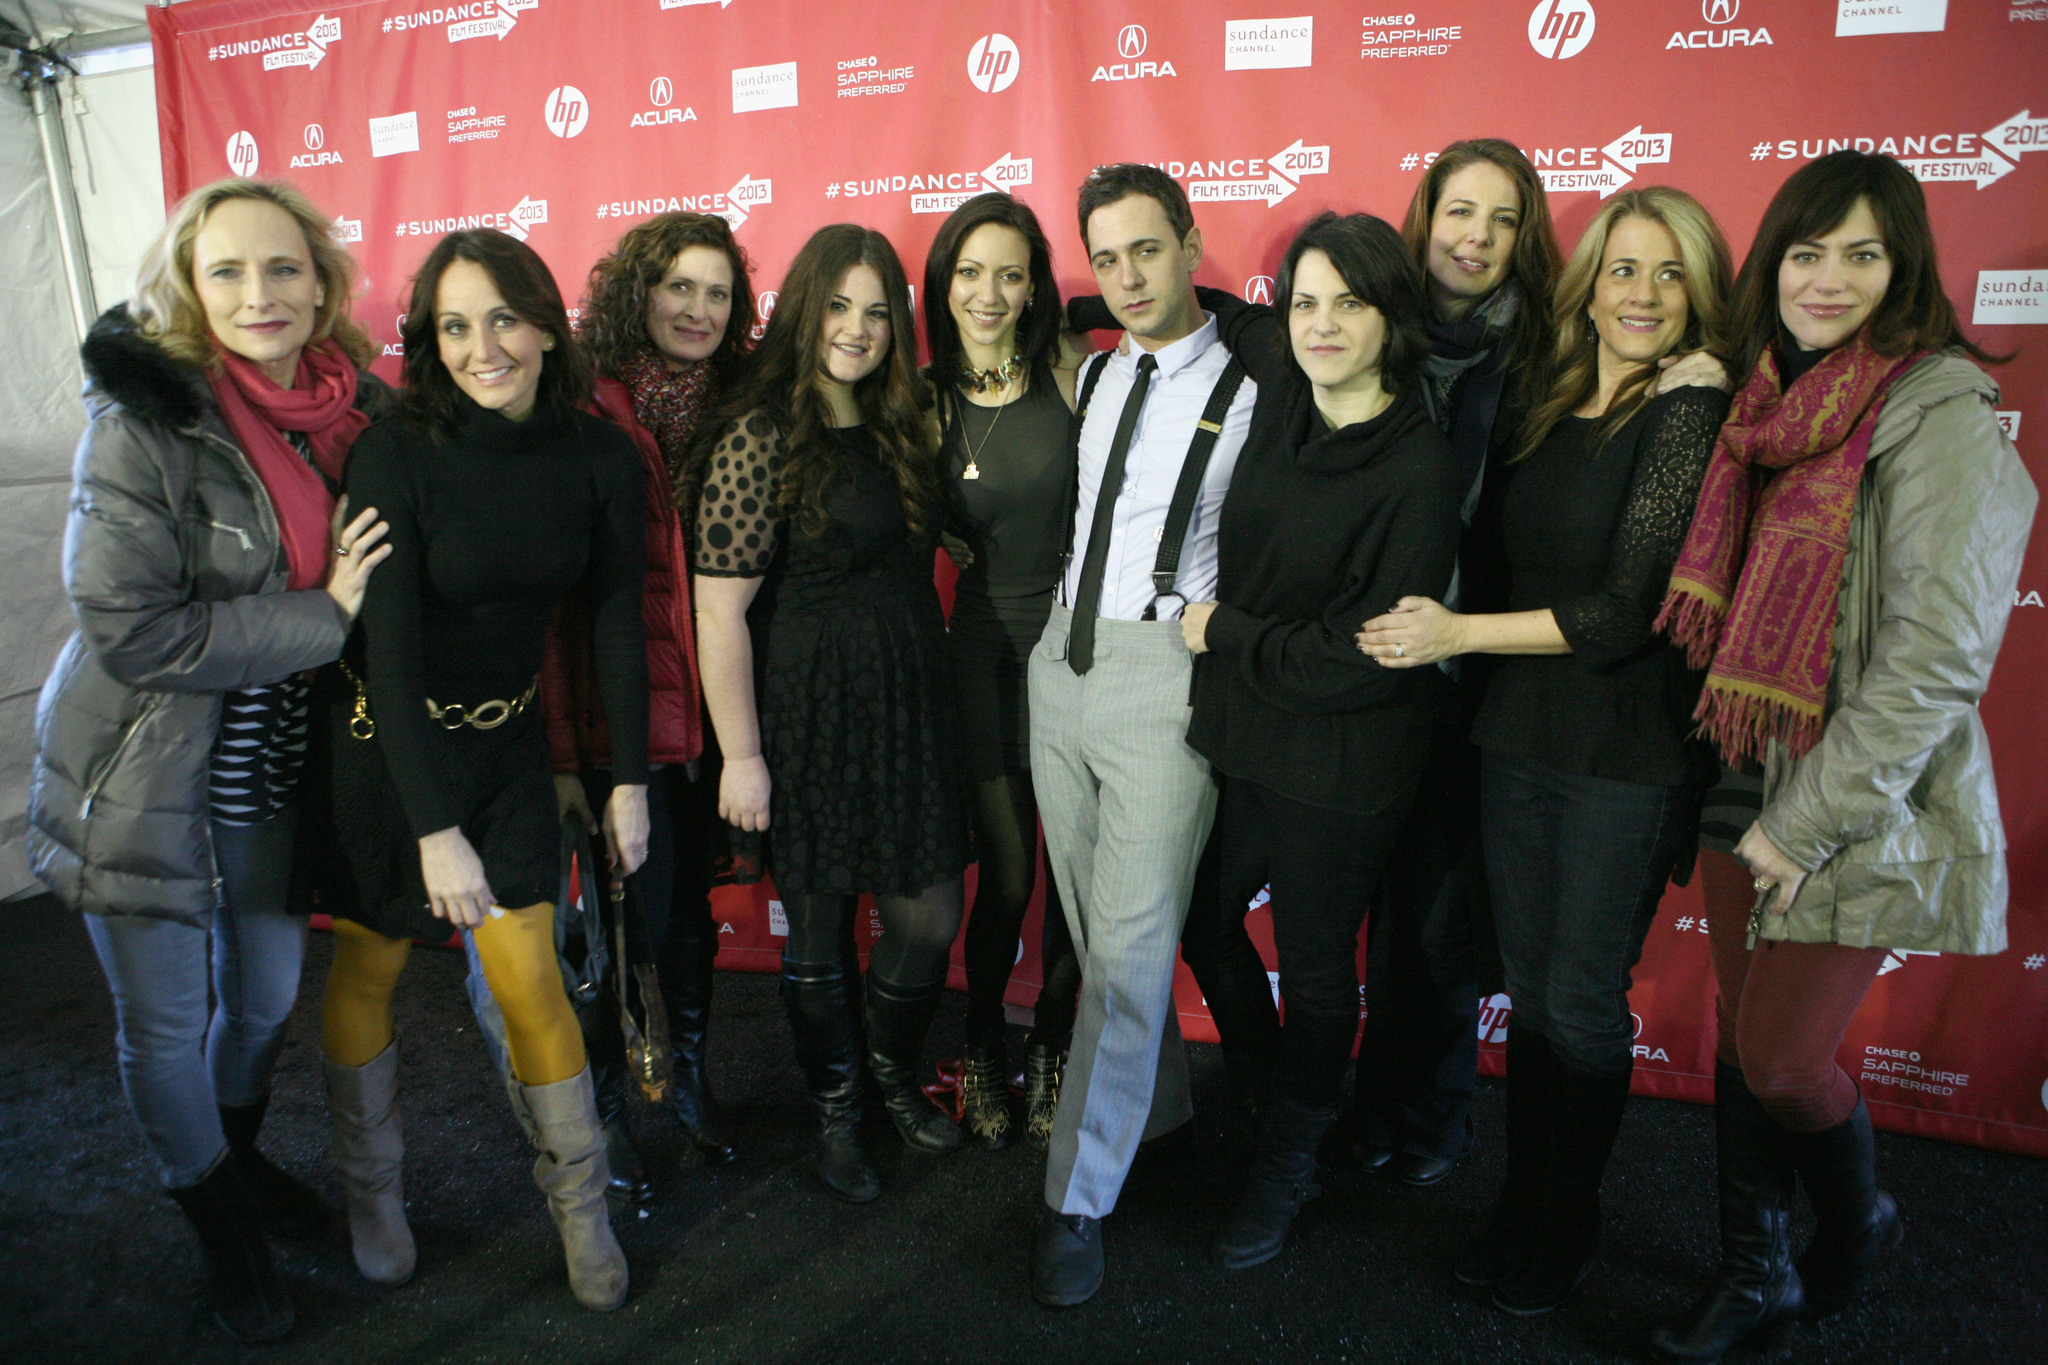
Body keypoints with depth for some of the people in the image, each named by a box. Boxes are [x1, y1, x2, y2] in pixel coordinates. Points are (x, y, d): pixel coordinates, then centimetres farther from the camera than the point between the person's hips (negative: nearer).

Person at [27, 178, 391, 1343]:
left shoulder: (359, 409, -2)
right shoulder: (141, 418, -18)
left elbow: (383, 572, 13)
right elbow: (135, 628, -23)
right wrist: (324, 616, -21)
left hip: (277, 768, 5)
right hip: (146, 781, -4)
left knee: (270, 998, 20)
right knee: (165, 1027, 12)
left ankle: (239, 1156, 50)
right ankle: (221, 1221, 38)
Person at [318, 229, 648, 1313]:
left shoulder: (597, 455, -9)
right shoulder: (396, 455, -20)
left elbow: (616, 620, -2)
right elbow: (390, 649, -21)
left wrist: (628, 779, -1)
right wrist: (436, 827, -23)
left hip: (509, 744, 2)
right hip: (390, 748, -2)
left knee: (531, 983, 3)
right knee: (367, 975, 14)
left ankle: (581, 1205, 22)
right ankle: (371, 1199, 36)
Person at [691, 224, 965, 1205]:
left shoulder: (898, 428, 10)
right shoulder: (760, 437, -12)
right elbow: (720, 612, -14)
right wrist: (741, 755, -14)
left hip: (908, 706, 6)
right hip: (807, 714, -6)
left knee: (929, 917, 9)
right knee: (820, 930, 10)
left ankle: (894, 1073, 38)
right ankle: (835, 1114, 34)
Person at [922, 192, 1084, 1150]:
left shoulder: (1070, 380, -3)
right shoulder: (927, 399, 0)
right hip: (987, 647, 0)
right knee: (1006, 873, 5)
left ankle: (1049, 1053, 30)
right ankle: (981, 1051, 30)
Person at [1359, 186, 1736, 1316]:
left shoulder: (1691, 415, -12)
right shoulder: (1549, 409, 9)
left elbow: (1630, 605, -17)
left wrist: (1460, 633, -15)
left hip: (1630, 757, -5)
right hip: (1520, 736, 6)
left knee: (1582, 1004, 6)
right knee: (1531, 989, 15)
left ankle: (1564, 1229, 28)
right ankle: (1521, 1211, 32)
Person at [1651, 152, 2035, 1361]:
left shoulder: (1940, 411, -14)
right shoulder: (1772, 400, 9)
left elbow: (1939, 655, -19)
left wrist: (1811, 822, -16)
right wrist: (1745, 797, 7)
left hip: (1865, 807, -6)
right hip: (1751, 784, 6)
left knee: (1780, 1056, 1)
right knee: (1743, 1037, 13)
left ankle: (1859, 1222, 35)